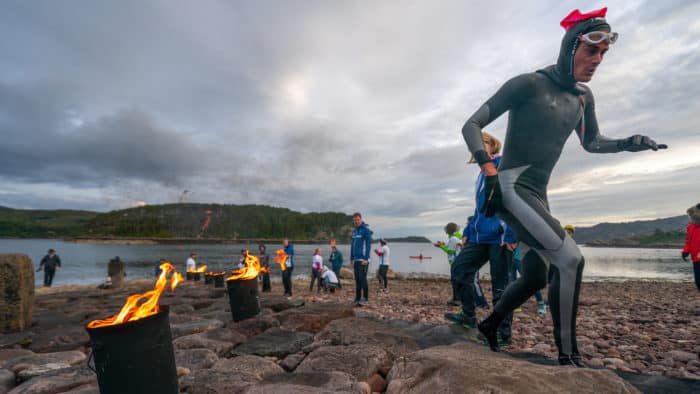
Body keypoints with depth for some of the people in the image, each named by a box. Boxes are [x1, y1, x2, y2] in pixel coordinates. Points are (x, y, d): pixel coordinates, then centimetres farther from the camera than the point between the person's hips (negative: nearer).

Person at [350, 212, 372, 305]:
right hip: (356, 259, 7)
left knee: (362, 278, -9)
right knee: (357, 279, 8)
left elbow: (368, 245, -12)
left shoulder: (366, 230, -7)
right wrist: (352, 259, 15)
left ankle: (365, 298, 0)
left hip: (363, 259, -7)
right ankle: (357, 298, 14)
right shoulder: (354, 231, 15)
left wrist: (366, 259, -18)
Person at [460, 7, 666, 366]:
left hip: (537, 194, 8)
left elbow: (591, 143, 27)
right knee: (570, 260, -18)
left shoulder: (583, 97, 13)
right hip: (511, 188, -8)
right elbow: (471, 126, -12)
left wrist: (628, 143, 7)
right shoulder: (529, 84, -9)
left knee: (536, 277, 14)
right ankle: (568, 357, -2)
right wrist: (490, 174, -23)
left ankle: (489, 324, 35)